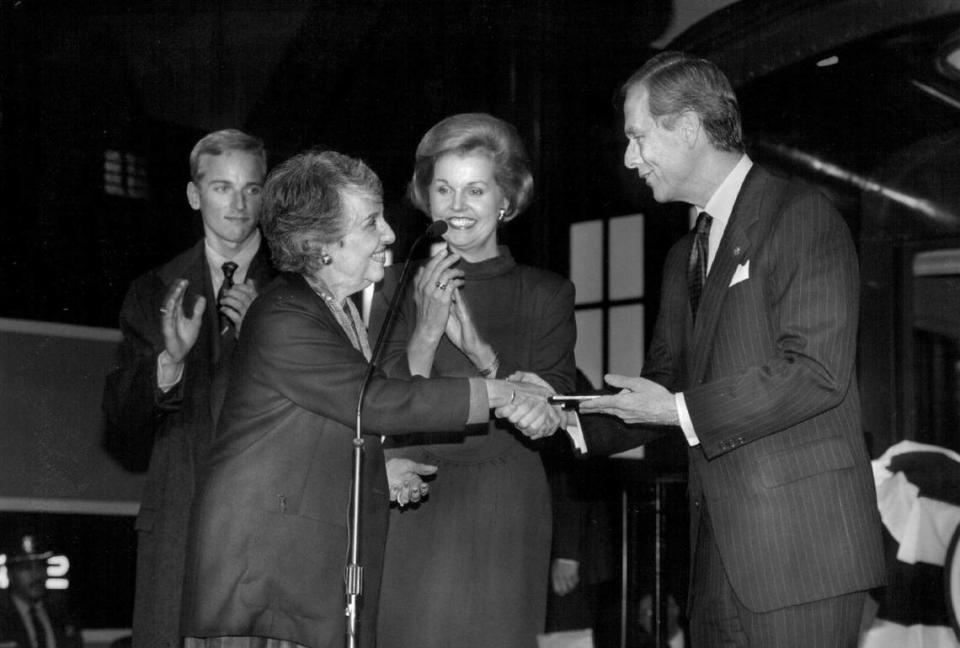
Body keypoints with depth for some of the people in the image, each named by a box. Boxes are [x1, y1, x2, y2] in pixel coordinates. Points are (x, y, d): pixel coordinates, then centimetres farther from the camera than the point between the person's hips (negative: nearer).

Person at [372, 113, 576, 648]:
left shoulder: (546, 295, 7)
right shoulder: (396, 287, 7)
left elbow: (550, 418, -3)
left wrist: (477, 347, -16)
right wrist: (425, 333, -14)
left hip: (502, 520, 0)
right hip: (406, 515, 0)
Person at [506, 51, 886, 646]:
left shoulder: (800, 216, -6)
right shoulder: (685, 256, 20)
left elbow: (817, 372, -16)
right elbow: (663, 387, 20)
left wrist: (682, 411, -13)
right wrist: (569, 418, 3)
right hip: (720, 553, 7)